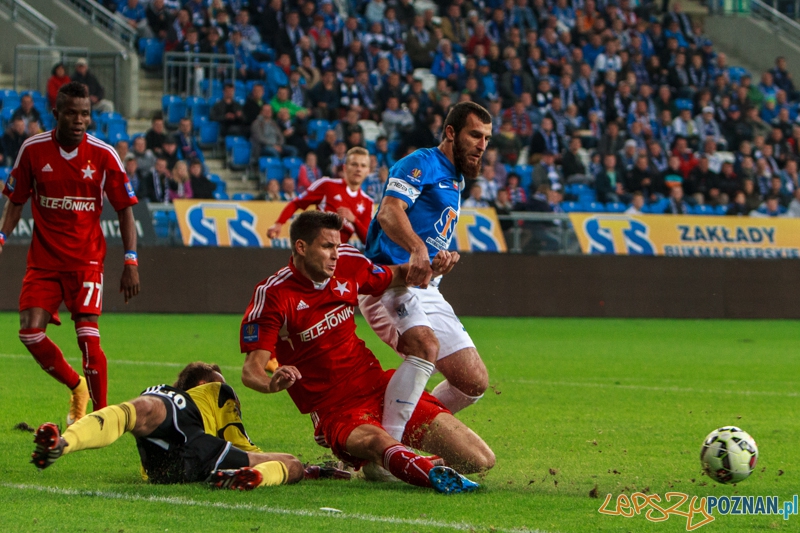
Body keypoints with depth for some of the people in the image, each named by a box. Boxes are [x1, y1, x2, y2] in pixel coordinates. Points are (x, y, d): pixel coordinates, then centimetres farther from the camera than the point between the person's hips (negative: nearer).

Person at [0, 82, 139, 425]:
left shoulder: (103, 155, -6)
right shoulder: (33, 149, -2)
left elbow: (125, 208, 0)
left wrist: (130, 261, -7)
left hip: (86, 258, -2)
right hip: (44, 258, 2)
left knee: (88, 335, -14)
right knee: (30, 332, -8)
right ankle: (77, 388, 17)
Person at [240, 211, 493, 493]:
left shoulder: (347, 264, 4)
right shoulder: (273, 295, -12)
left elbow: (396, 276, 25)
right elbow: (250, 370, -18)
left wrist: (431, 268, 2)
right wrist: (271, 383, -43)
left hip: (379, 386, 6)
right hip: (335, 411, -6)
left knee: (480, 461, -5)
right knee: (378, 442, -43)